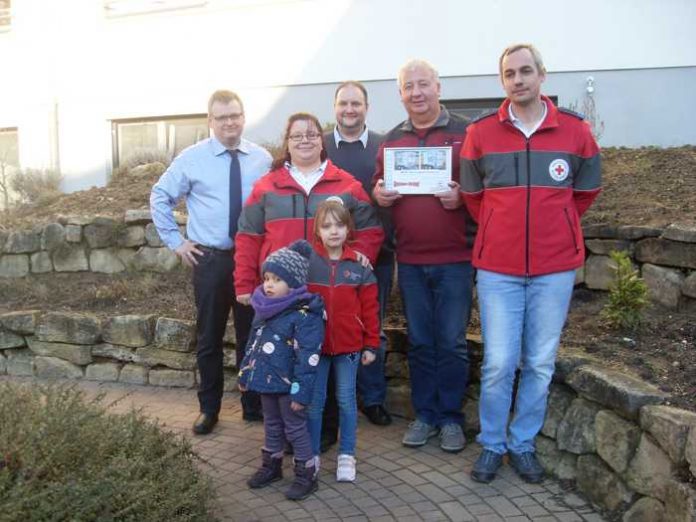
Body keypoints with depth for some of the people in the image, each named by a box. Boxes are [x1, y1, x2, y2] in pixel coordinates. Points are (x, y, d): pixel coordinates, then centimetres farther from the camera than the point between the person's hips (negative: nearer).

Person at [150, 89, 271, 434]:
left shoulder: (262, 159, 3)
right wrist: (175, 241, 1)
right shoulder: (192, 158, -1)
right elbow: (159, 197, 6)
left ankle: (253, 405, 27)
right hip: (209, 260, -1)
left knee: (252, 335, 11)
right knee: (209, 337, 9)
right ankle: (209, 408, 25)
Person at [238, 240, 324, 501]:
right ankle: (271, 465, 39)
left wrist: (301, 391, -23)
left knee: (295, 428, 4)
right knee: (271, 425, 22)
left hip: (288, 384, -8)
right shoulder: (263, 308, 5)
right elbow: (252, 343, 15)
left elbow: (308, 358, -22)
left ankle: (307, 474, 19)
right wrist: (244, 373, 17)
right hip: (266, 380, 8)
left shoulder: (304, 315, -21)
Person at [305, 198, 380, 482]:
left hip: (349, 345, 0)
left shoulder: (359, 266, -1)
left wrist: (371, 344, 0)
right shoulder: (306, 262, -4)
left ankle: (346, 456, 23)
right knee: (314, 401, 10)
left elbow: (370, 308, 1)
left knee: (346, 399, 9)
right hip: (314, 344, 0)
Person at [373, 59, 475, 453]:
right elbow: (378, 187, 17)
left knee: (452, 342, 4)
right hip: (410, 259, 4)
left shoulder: (465, 133, 0)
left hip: (455, 258, -3)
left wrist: (462, 197, -20)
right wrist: (379, 195, -5)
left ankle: (451, 417, 20)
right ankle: (425, 414, 25)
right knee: (420, 341, 12)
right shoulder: (392, 140, 12)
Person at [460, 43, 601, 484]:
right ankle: (492, 444, 20)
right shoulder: (481, 133, 1)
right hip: (497, 267, -1)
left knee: (540, 364, 8)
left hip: (555, 268, 1)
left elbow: (586, 193, 14)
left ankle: (523, 444, 26)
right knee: (498, 363, 0)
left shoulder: (576, 130, 2)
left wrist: (553, 229, 13)